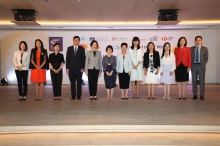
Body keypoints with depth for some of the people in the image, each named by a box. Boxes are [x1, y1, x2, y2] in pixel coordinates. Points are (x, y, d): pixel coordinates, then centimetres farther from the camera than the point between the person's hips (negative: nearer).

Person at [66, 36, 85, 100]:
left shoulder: (81, 49, 4)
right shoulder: (69, 48, 7)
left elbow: (83, 59, 1)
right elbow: (67, 58, 5)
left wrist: (82, 68, -7)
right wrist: (67, 68, -2)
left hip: (79, 68, -1)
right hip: (71, 68, 1)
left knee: (79, 83, 3)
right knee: (72, 83, 4)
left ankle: (79, 95, 10)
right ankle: (73, 95, 12)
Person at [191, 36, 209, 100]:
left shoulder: (205, 49, 5)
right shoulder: (191, 48, 8)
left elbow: (206, 58, 5)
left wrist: (203, 65, 0)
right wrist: (191, 65, 0)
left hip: (201, 66, -1)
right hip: (194, 66, 1)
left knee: (202, 81, 1)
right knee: (194, 81, 4)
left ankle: (202, 95, 7)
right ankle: (195, 95, 12)